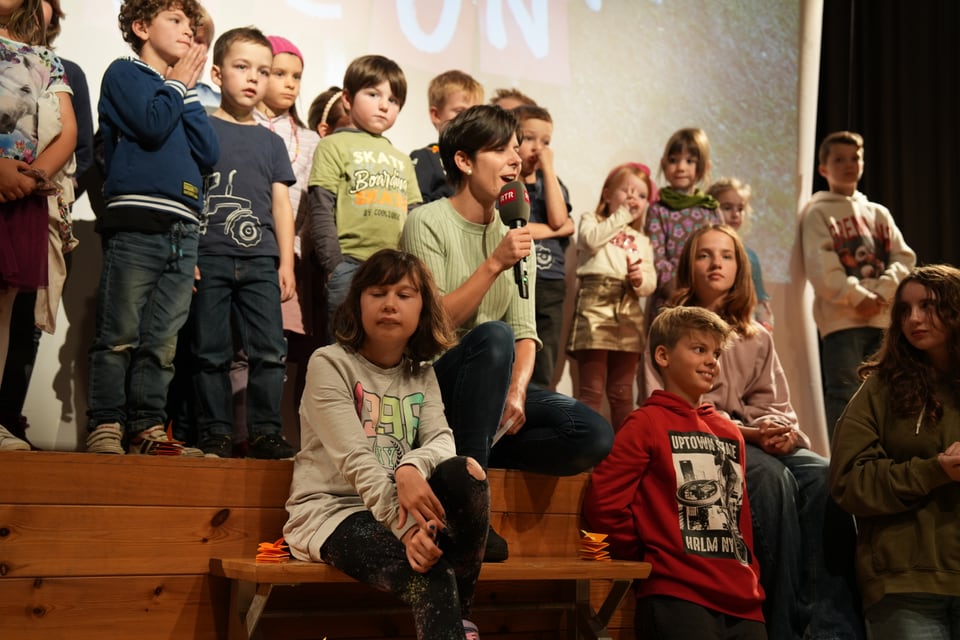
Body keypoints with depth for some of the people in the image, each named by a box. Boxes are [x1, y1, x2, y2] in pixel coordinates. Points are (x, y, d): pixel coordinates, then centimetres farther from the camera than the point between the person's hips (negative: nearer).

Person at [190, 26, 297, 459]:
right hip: (209, 259, -3)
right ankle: (216, 433, 9)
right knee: (212, 352, 1)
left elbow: (281, 203, 15)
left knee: (270, 350, -2)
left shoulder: (271, 142, 16)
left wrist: (286, 262, 8)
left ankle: (265, 432, 6)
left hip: (261, 261, 3)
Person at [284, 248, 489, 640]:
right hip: (332, 510, -6)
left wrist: (412, 468, -30)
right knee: (427, 574, -33)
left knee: (464, 473, -25)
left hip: (393, 507, 6)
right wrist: (406, 527, -30)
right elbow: (355, 460, -18)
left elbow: (441, 439, -5)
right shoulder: (329, 363, -6)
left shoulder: (422, 375, 13)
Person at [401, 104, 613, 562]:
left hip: (490, 387, 5)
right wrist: (494, 264, -20)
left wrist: (516, 392, -14)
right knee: (492, 336, -37)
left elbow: (525, 333, 4)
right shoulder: (427, 224, -5)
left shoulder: (515, 235, 12)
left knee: (595, 435, -16)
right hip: (433, 381, -5)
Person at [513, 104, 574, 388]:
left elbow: (558, 219, -3)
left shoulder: (552, 182, 16)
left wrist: (548, 168, -2)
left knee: (543, 373, 7)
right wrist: (557, 229, -3)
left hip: (551, 284, 5)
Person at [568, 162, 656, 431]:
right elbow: (592, 239, -11)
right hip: (595, 305, -4)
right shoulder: (591, 220, 14)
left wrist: (640, 279, -9)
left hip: (629, 312, 5)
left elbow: (650, 284, 14)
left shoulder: (642, 241, 25)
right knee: (592, 390, -10)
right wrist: (621, 216, 0)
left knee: (622, 393, 8)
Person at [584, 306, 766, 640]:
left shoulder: (730, 432, 17)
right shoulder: (648, 423, -2)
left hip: (741, 599, 6)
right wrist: (649, 556, 1)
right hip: (677, 597, -6)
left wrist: (751, 581, 13)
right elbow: (602, 502, -9)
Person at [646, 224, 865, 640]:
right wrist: (744, 433, -15)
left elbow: (774, 404, 17)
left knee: (822, 475, -27)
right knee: (773, 476, -34)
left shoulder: (757, 338, 21)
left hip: (760, 439, 5)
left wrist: (778, 429, -10)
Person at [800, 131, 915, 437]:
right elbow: (820, 266, -9)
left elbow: (904, 258, 9)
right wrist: (857, 297, -15)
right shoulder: (818, 213, 4)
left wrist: (880, 293, -8)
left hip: (884, 317, 5)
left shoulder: (879, 213, 20)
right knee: (844, 395, -9)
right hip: (841, 318, -5)